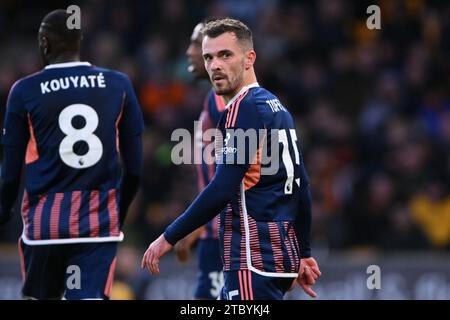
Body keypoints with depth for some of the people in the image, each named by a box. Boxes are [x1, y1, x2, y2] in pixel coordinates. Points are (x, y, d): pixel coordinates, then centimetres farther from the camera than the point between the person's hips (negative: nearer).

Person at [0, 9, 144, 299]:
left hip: (44, 219, -1)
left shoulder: (25, 91, -1)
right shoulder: (119, 85, 5)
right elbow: (134, 168, 6)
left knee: (39, 296, 16)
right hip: (100, 221, 1)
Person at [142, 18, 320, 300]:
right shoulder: (278, 107, 17)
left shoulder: (244, 108, -12)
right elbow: (301, 187, 20)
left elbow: (222, 190, -19)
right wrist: (304, 254, 26)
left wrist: (169, 238, -12)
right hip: (281, 254, 10)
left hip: (254, 262, -10)